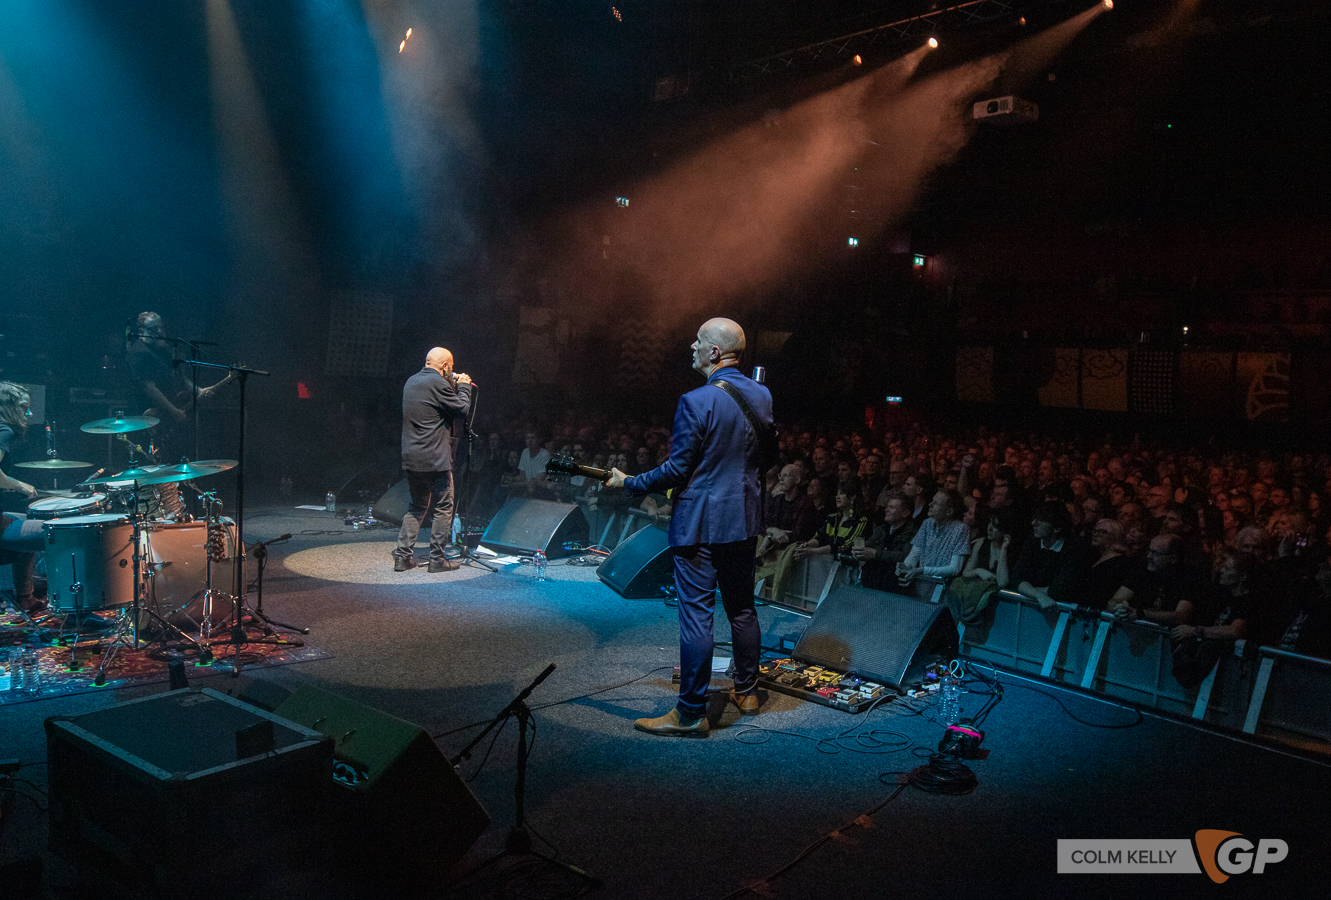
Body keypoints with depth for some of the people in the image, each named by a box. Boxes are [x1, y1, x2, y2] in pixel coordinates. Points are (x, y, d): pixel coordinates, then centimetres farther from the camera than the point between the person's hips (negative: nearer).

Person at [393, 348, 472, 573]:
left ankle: (402, 556, 13)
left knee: (417, 507, 18)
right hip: (434, 459, -8)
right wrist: (463, 386, 5)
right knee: (443, 508, 4)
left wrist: (454, 386, 18)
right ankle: (437, 559, 6)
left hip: (411, 458, 8)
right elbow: (462, 410, -9)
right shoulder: (438, 384, -14)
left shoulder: (411, 381, 13)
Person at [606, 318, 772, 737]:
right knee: (742, 608, 18)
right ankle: (747, 691, 31)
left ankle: (691, 713, 5)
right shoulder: (761, 396, 3)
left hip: (699, 522, -7)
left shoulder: (696, 402, -19)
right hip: (744, 518, 7)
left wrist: (629, 483, -4)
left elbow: (677, 469, -16)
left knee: (696, 614, -2)